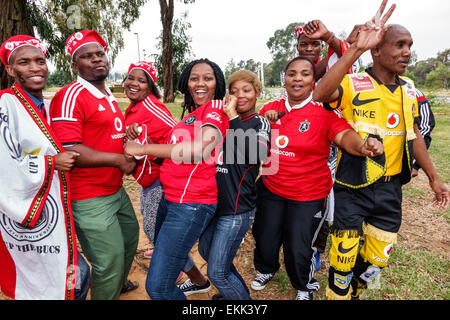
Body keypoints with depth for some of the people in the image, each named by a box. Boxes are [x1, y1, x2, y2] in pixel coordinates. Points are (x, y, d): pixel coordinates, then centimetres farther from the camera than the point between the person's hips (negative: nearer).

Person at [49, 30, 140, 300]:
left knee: (130, 237, 28)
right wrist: (119, 159, -18)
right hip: (90, 200, -10)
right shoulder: (71, 96, -16)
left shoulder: (110, 97, 14)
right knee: (110, 262, -1)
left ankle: (119, 284, 55)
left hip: (116, 191, 10)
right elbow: (67, 151, -25)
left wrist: (129, 137, 5)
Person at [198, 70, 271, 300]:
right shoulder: (224, 119, 6)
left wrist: (234, 118, -26)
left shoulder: (260, 123, -9)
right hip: (215, 201, 8)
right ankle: (236, 291, 48)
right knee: (205, 250, 25)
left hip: (236, 208, -7)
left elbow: (256, 155, -30)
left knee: (217, 272, 1)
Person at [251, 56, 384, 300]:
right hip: (270, 189, 4)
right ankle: (266, 269, 53)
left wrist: (362, 146, -48)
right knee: (264, 240, 17)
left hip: (308, 196, -3)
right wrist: (263, 121, -11)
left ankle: (305, 288, 42)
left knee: (298, 249, 7)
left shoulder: (324, 112, -10)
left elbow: (344, 135, -26)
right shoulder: (270, 108, 0)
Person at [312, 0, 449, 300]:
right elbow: (321, 94, -35)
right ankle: (338, 293, 35)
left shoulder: (408, 88, 7)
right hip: (352, 187, -6)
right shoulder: (353, 84, -13)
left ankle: (354, 291, 47)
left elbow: (414, 134, 14)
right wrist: (356, 47, -39)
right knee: (344, 258, 8)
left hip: (390, 187, 6)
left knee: (378, 258, 19)